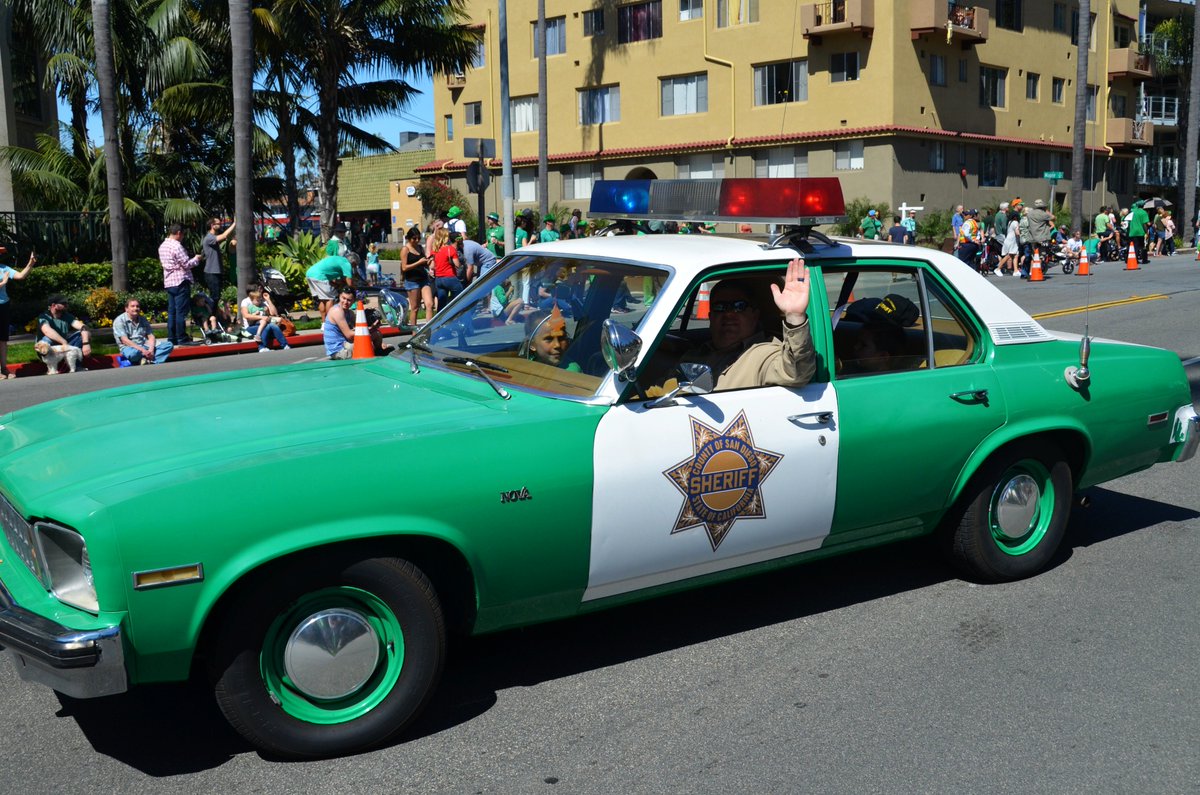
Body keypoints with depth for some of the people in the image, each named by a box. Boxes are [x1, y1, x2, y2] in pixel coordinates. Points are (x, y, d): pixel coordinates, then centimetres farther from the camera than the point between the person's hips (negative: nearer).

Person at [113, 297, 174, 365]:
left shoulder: (143, 320, 14)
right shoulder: (119, 321, -4)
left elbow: (151, 336, 7)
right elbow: (125, 340, -15)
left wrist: (151, 350, -15)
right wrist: (143, 350, -24)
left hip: (145, 346, 6)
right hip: (130, 347, -6)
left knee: (169, 345, -13)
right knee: (133, 353, -43)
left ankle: (151, 361, -34)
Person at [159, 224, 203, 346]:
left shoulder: (162, 246, 14)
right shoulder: (176, 246, -14)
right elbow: (186, 264, -15)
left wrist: (193, 259, 19)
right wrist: (196, 259, 3)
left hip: (169, 282, 9)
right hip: (180, 282, -9)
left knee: (171, 311, 9)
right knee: (181, 312, -5)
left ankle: (171, 338, 11)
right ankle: (182, 338, -3)